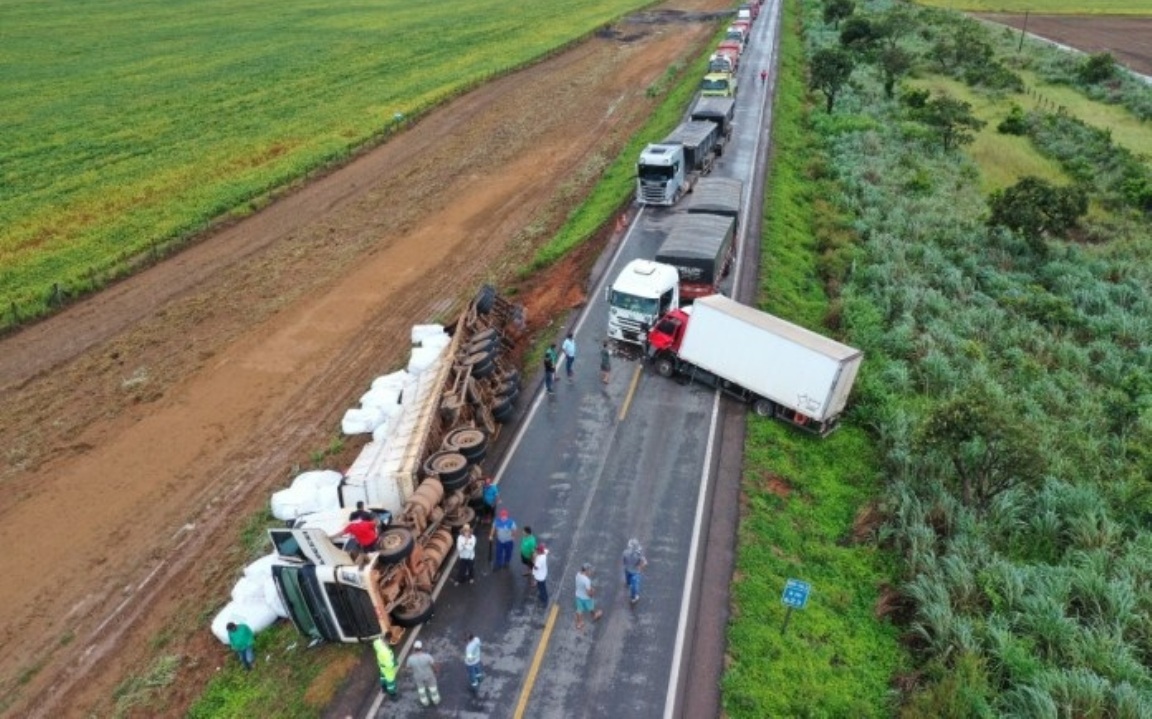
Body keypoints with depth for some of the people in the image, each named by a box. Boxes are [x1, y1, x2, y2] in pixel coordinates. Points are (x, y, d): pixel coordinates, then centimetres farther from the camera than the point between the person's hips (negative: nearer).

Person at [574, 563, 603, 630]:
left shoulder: (578, 574, -14)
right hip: (586, 598, -5)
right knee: (590, 608, 26)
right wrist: (593, 591, -10)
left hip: (578, 595, 5)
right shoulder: (587, 580, -39)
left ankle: (578, 624, 40)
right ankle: (594, 616, 56)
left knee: (579, 610, 24)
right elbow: (589, 593, -31)